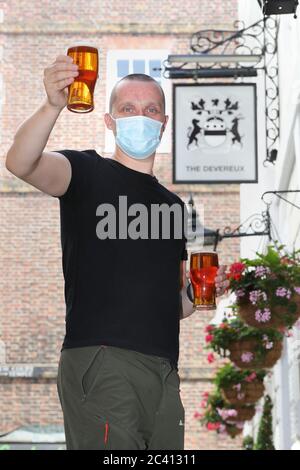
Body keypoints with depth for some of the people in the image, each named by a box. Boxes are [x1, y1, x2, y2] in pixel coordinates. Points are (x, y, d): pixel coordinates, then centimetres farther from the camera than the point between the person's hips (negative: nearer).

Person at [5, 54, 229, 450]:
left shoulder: (172, 204, 22)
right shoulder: (88, 172, 4)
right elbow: (21, 163, -19)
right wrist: (52, 106, -36)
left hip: (164, 372, 7)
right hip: (101, 362, -6)